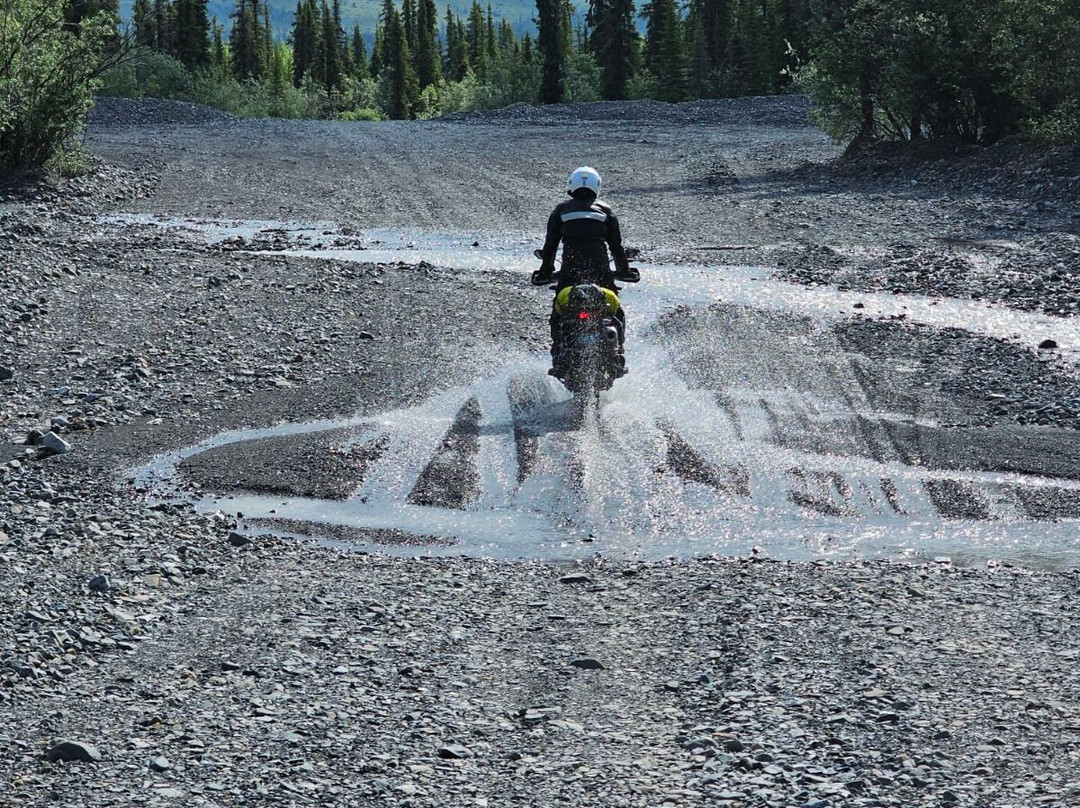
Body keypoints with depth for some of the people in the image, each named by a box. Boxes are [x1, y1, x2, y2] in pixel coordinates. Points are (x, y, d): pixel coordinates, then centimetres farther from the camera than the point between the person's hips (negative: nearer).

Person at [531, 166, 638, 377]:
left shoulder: (561, 210, 12)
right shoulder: (606, 211, 13)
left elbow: (550, 245, 11)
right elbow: (617, 246, 12)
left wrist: (545, 271, 22)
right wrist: (624, 271, 24)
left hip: (570, 271, -1)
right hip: (601, 271, 1)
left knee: (558, 316, 11)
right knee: (616, 313, 16)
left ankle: (558, 360, -1)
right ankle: (618, 357, 4)